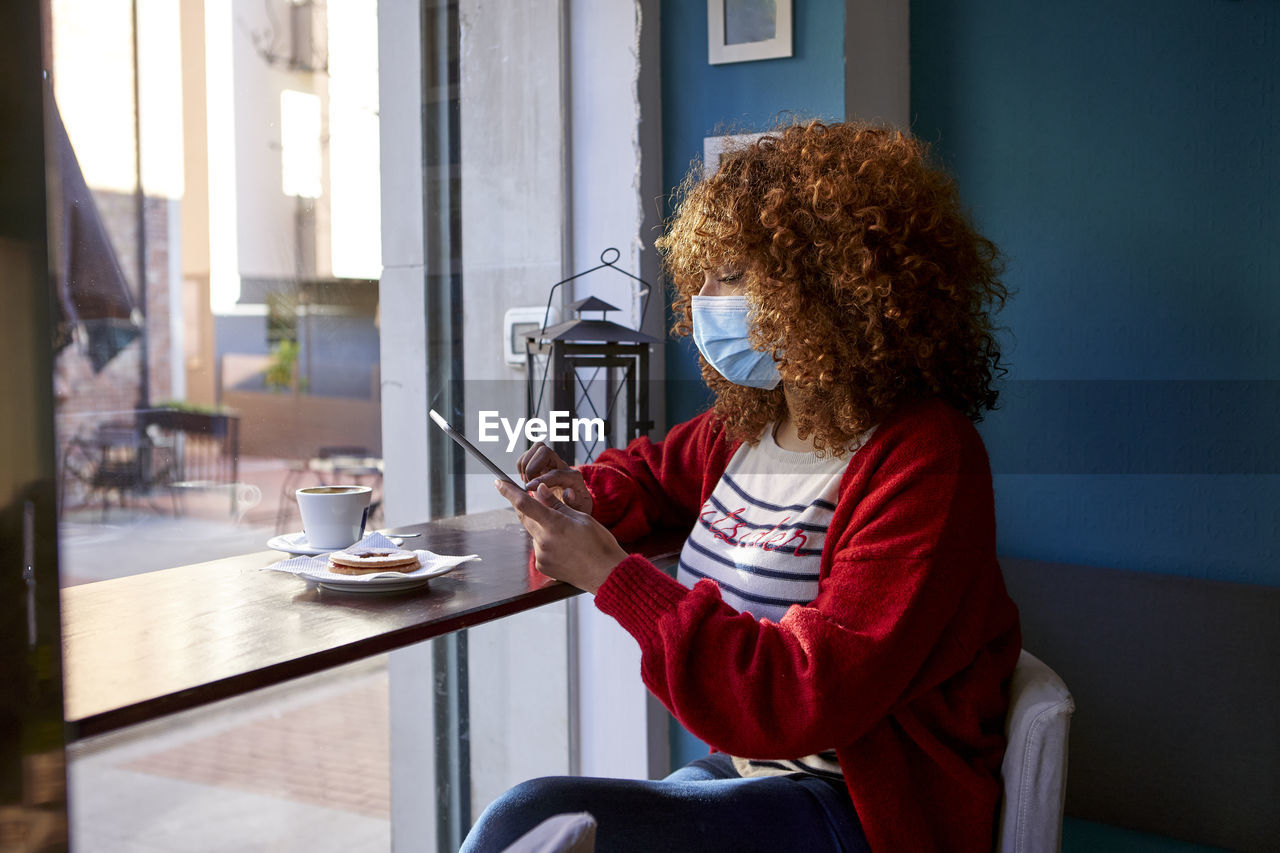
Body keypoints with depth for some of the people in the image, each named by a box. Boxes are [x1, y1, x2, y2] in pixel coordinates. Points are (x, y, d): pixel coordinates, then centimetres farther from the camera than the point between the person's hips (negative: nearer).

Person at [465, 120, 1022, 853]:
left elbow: (804, 702, -24)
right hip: (743, 772, 7)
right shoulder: (747, 427, 5)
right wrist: (589, 496, 4)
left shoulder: (922, 464, -19)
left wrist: (615, 576, -23)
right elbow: (651, 472, 29)